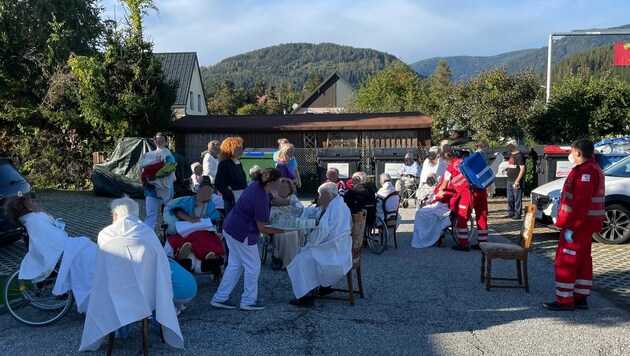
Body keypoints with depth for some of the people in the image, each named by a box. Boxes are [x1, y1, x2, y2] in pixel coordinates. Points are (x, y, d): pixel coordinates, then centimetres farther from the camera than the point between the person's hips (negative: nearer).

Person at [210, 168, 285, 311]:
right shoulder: (260, 199, -26)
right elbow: (262, 228, -19)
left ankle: (220, 298, 21)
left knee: (235, 264, 17)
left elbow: (273, 200, 19)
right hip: (242, 233, -10)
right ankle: (248, 301, 17)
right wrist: (283, 230, -12)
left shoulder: (258, 186, 0)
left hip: (231, 227, 10)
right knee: (253, 266, 6)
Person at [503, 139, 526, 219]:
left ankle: (518, 214, 1)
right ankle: (511, 213, 22)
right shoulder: (511, 155, 16)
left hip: (516, 181, -9)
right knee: (510, 198, 14)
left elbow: (522, 169, -16)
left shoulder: (519, 155, -12)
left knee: (517, 198, -3)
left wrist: (517, 181, -21)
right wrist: (506, 169, 8)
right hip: (509, 180, 9)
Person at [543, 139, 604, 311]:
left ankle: (564, 300, 0)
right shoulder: (589, 168, 16)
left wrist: (571, 226, -26)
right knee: (582, 261, 14)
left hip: (578, 225, -11)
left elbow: (581, 202, -26)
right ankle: (580, 298, 23)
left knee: (565, 261, -5)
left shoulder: (587, 171, -19)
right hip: (583, 224, 11)